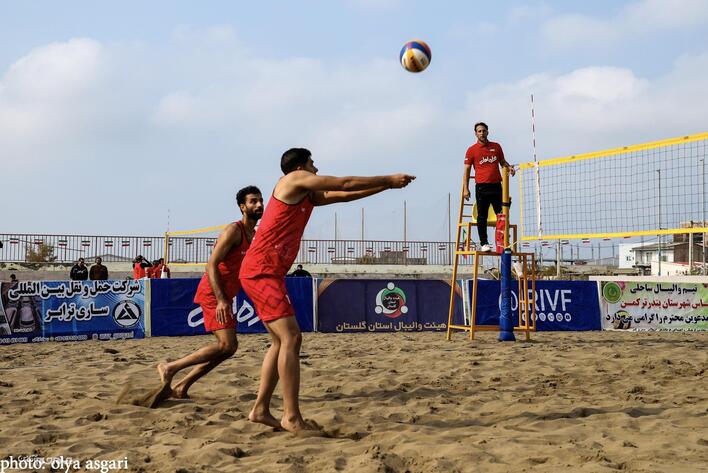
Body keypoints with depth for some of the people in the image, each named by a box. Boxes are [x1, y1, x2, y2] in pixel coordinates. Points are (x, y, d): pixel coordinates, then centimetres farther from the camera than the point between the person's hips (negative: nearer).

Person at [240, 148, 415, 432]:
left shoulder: (307, 195, 22)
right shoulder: (295, 179, -4)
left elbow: (343, 195, 25)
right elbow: (345, 185, -3)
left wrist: (386, 185, 22)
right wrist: (388, 180, 5)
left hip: (264, 273, 10)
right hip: (261, 272, -10)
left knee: (281, 341, 11)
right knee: (291, 338, -15)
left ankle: (260, 409, 13)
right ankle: (291, 418, -16)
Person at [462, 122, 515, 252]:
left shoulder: (496, 147, 12)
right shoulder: (472, 150, 3)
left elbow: (502, 162, 22)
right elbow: (467, 170, 3)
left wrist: (509, 167, -2)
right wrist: (465, 189, -4)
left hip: (496, 186, 3)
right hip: (481, 187, -3)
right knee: (482, 217, -1)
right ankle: (483, 243, 3)